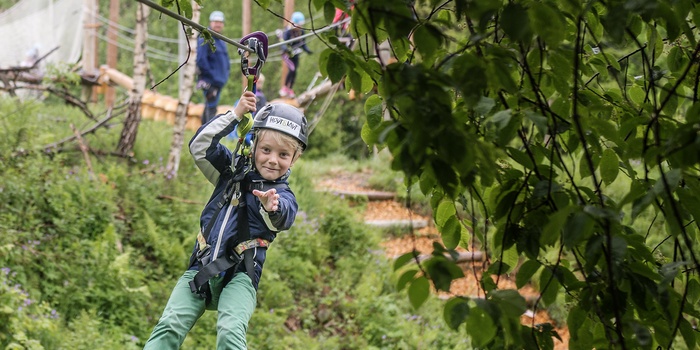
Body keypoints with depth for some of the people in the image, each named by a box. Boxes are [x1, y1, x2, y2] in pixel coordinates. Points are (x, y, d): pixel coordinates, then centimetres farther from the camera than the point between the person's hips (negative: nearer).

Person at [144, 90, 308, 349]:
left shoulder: (284, 197, -1)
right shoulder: (233, 170, 12)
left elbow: (282, 219, -24)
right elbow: (199, 146, 2)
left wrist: (271, 208, -49)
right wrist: (235, 115, -7)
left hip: (238, 278, -3)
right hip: (200, 271, 4)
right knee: (169, 327, -15)